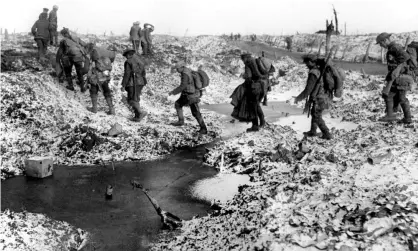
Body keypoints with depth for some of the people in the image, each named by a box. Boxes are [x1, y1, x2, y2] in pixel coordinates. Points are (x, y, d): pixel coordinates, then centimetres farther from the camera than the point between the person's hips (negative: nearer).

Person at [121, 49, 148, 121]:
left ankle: (141, 112, -22)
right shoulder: (140, 61, 13)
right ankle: (137, 117, 9)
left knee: (131, 100, -4)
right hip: (140, 82, 7)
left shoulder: (128, 62, -9)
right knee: (135, 99, 13)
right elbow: (143, 73, 16)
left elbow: (127, 74, -13)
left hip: (133, 83, -7)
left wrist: (123, 85, -7)